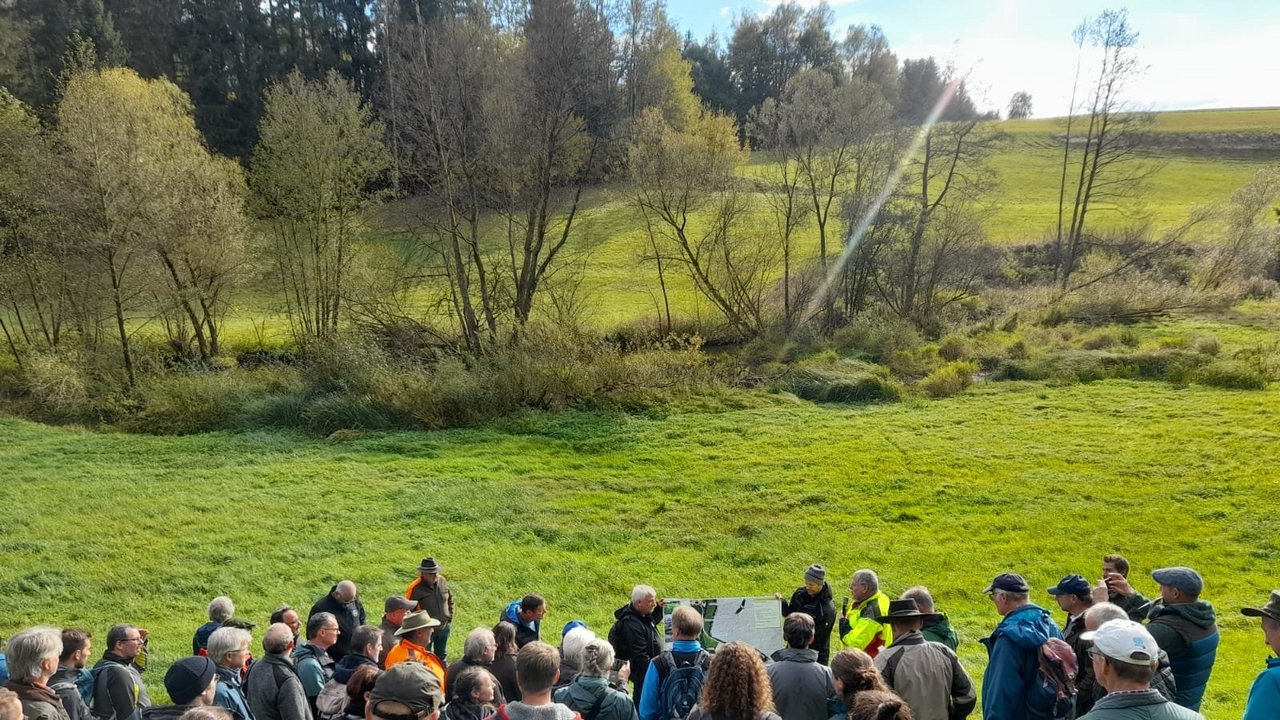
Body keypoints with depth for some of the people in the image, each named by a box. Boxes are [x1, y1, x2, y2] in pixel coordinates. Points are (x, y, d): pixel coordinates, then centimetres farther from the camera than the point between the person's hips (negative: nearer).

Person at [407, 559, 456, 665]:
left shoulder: (442, 581, -7)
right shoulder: (415, 588, -23)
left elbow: (450, 599, 10)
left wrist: (450, 617, 6)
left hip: (443, 627, 5)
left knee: (442, 656, 23)